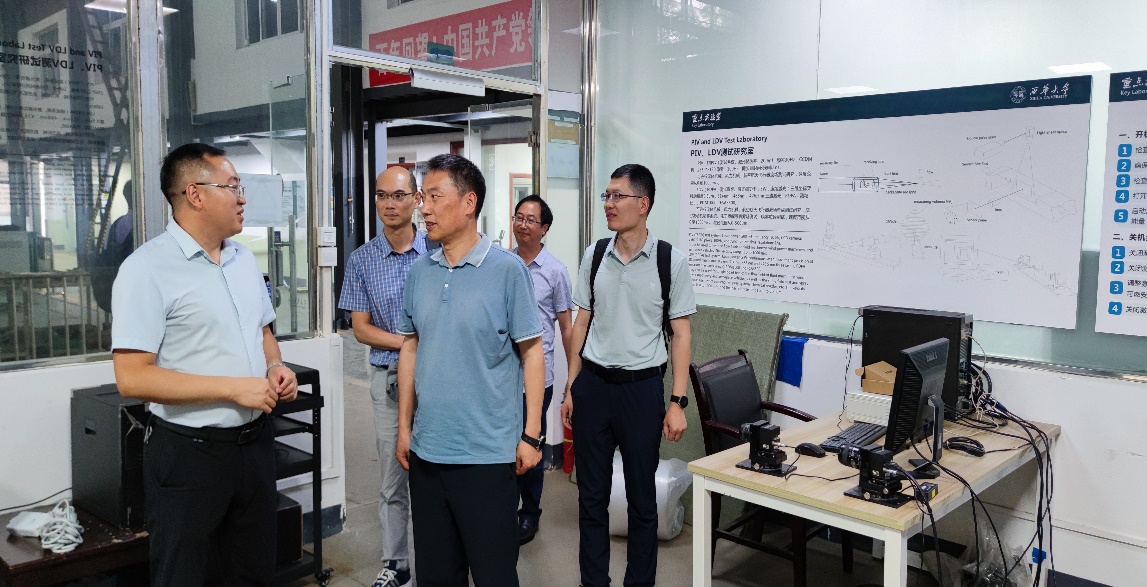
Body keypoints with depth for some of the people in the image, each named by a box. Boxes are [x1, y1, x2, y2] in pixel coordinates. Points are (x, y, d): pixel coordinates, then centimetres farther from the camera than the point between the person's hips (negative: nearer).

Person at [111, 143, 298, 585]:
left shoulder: (243, 258, 9)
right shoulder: (148, 268, -15)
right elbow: (132, 378, -20)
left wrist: (275, 367, -1)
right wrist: (234, 388, -21)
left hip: (255, 441, 7)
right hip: (189, 452, -6)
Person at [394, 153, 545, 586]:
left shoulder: (507, 270, -9)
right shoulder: (420, 272, 5)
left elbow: (531, 353, -6)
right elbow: (410, 349, 12)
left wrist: (532, 435, -8)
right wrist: (404, 426, 11)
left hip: (488, 453, -5)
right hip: (427, 451, 5)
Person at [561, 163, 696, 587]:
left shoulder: (671, 261, -6)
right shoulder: (594, 256, 4)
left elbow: (681, 334, -4)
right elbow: (582, 323, 9)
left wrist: (677, 402, -8)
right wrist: (571, 388, 8)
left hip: (642, 388, -3)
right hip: (592, 384, 3)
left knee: (641, 498, 10)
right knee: (591, 494, 12)